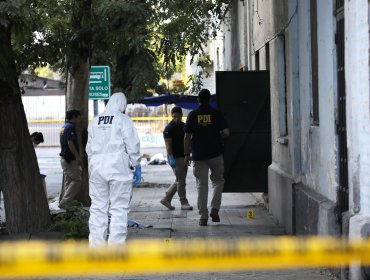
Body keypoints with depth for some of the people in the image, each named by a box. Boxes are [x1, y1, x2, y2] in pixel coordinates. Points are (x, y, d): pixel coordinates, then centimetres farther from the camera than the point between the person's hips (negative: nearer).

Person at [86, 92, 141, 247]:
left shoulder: (94, 122, 13)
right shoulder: (123, 120, -4)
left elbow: (89, 148, 16)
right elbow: (133, 146, -5)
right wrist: (137, 166, 4)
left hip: (96, 166, 5)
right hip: (118, 166, -5)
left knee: (98, 207, 10)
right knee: (119, 208, -2)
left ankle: (96, 243, 12)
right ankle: (116, 244, -6)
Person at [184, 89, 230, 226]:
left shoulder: (192, 115, 0)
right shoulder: (216, 114, -2)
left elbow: (187, 137, 0)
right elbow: (226, 132, -6)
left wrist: (187, 154, 7)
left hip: (198, 156, 1)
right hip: (215, 154, 0)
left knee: (201, 185, 4)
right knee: (218, 181, 16)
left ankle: (203, 216, 1)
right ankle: (214, 209, 1)